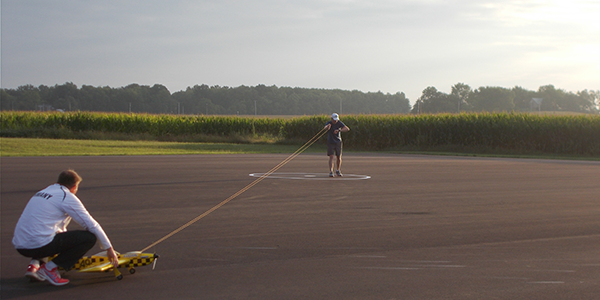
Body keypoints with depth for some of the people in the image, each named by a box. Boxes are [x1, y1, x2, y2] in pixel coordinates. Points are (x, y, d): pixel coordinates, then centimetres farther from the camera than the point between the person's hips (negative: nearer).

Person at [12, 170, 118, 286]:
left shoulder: (42, 192, 23)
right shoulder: (67, 197, 0)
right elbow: (91, 225, 2)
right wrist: (109, 248, 12)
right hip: (38, 245, -8)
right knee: (89, 237, -3)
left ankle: (34, 264, 12)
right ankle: (50, 268, -6)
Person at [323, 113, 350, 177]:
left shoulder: (339, 123, -10)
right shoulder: (329, 123, -15)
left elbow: (347, 129, -22)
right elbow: (325, 128, -39)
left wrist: (339, 130, -39)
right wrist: (327, 127, -65)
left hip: (338, 142, 3)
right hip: (330, 142, -3)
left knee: (339, 158, 9)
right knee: (331, 157, -16)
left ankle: (338, 171, 29)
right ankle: (331, 172, -19)